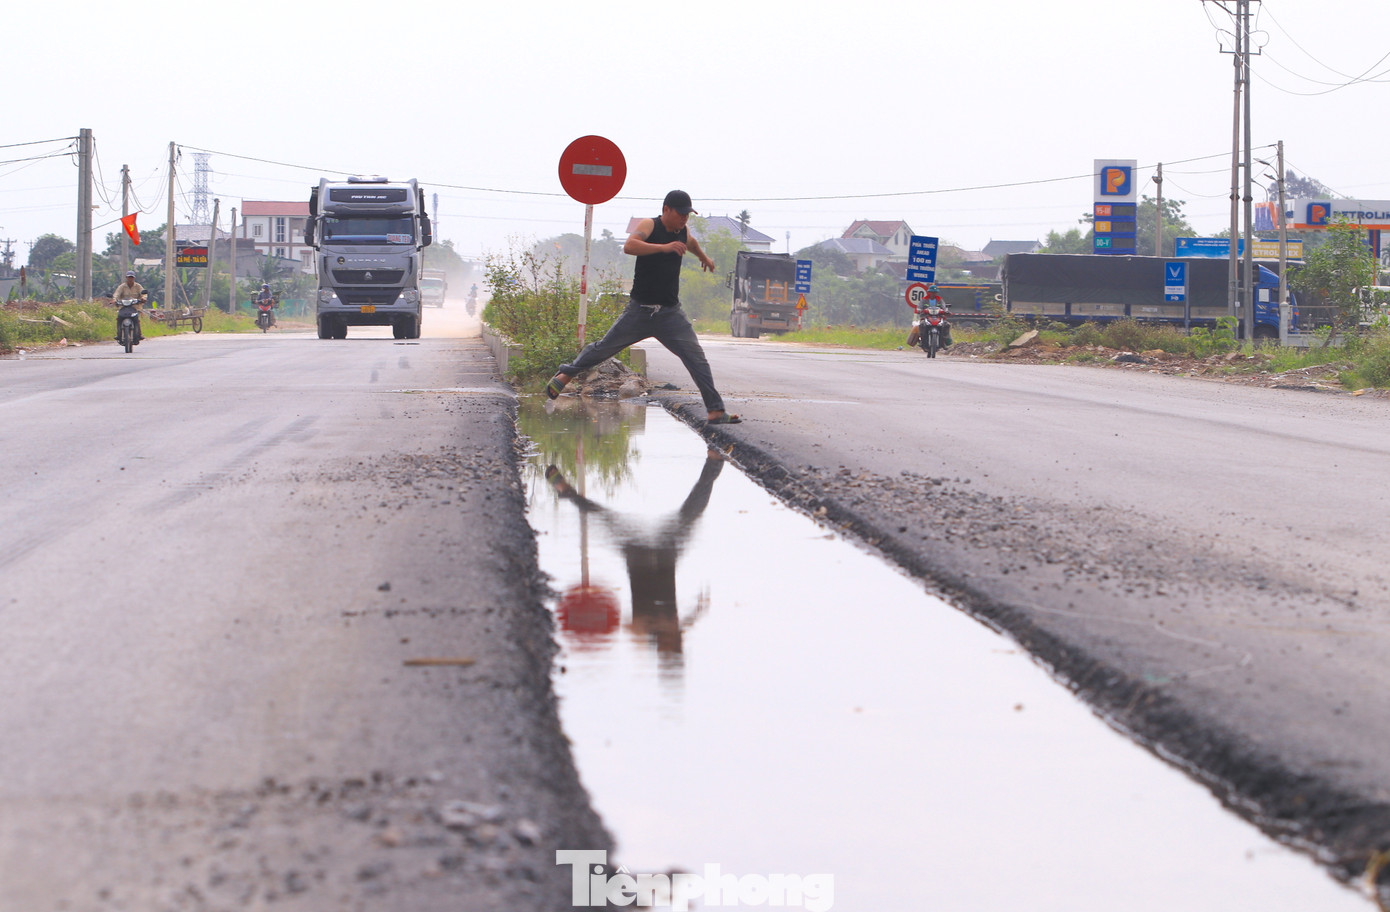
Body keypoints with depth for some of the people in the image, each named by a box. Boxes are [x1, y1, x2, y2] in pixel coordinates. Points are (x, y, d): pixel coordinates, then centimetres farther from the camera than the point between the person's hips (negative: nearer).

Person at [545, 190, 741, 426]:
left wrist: (704, 258, 52)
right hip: (639, 309, -4)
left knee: (697, 359, -7)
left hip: (670, 313, 4)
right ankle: (567, 374, 29)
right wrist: (663, 247, -39)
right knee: (604, 348, 8)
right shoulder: (649, 226, -10)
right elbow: (629, 246, -32)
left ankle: (715, 410, -7)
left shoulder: (683, 232, 8)